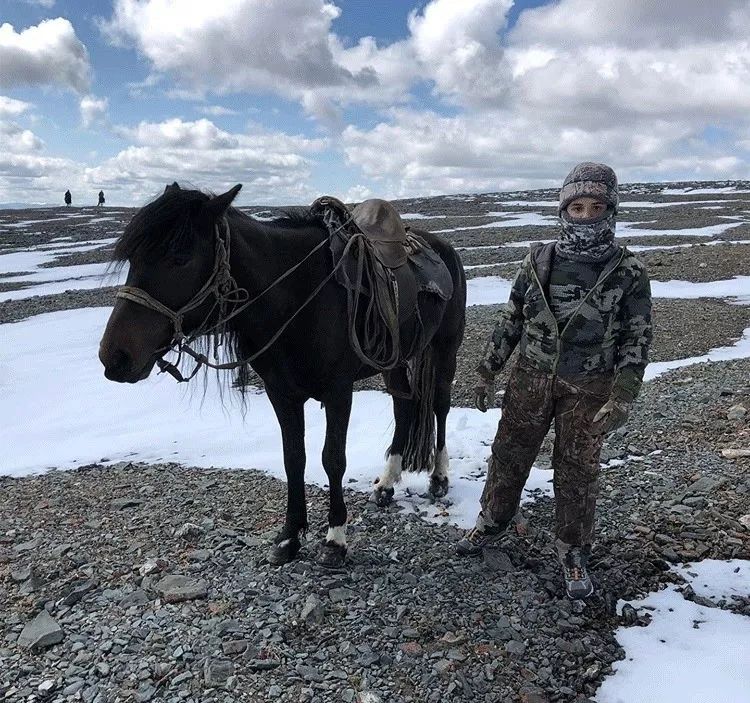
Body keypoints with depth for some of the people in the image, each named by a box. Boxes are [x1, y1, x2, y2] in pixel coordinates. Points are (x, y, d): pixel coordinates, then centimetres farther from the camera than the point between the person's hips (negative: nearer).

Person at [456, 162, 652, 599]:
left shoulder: (628, 272, -7)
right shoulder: (539, 261, 0)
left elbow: (637, 339, -6)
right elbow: (511, 319, 7)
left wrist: (622, 398, -15)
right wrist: (488, 372, 7)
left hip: (589, 388, -2)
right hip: (531, 378, 3)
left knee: (578, 470, 8)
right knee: (508, 454, 13)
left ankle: (574, 552, 28)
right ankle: (493, 522, 36)